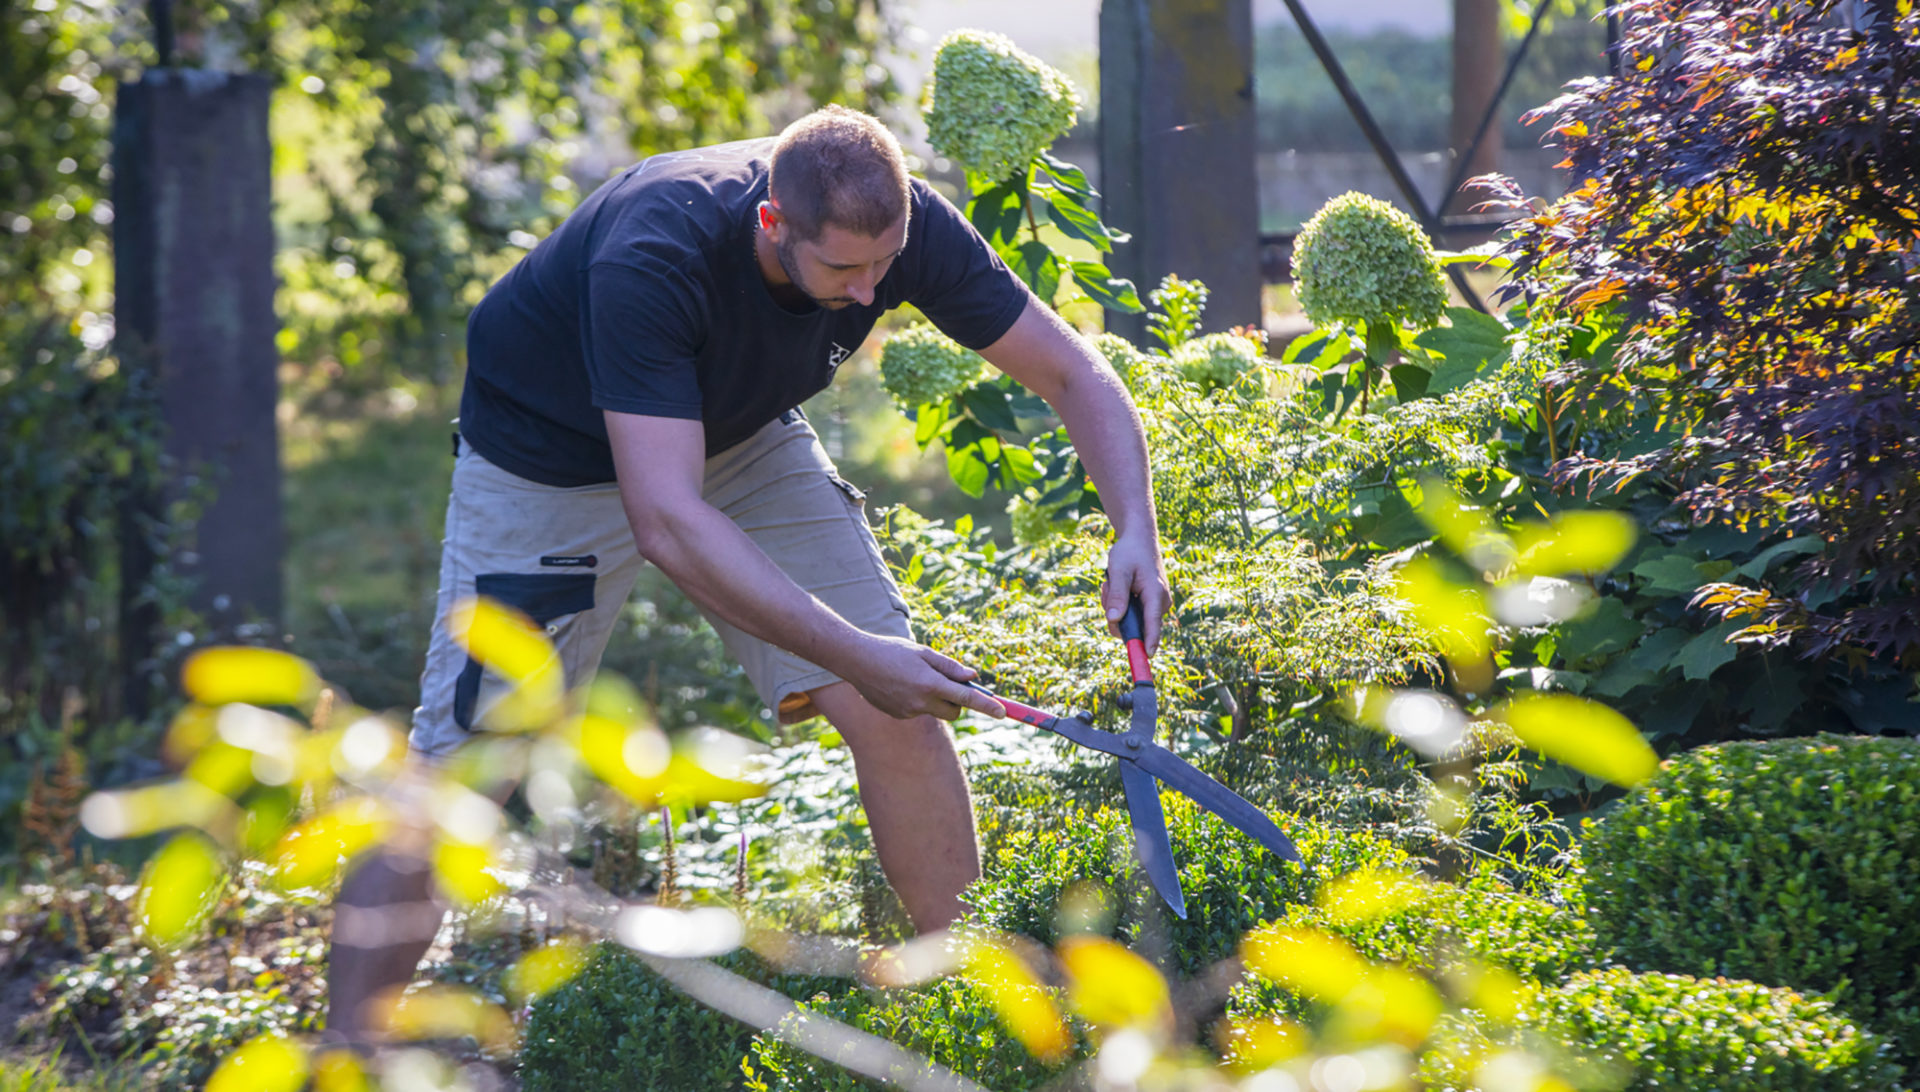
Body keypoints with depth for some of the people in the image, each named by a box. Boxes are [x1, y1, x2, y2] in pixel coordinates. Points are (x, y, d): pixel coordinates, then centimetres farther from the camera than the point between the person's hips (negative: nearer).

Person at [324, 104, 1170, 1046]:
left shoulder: (904, 227, -26)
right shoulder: (648, 260, -42)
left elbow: (1073, 375, -14)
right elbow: (667, 523, -46)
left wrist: (1136, 531, -31)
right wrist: (851, 653, -48)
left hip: (742, 436, 5)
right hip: (550, 455, -4)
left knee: (896, 707, -9)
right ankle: (346, 1055, 2)